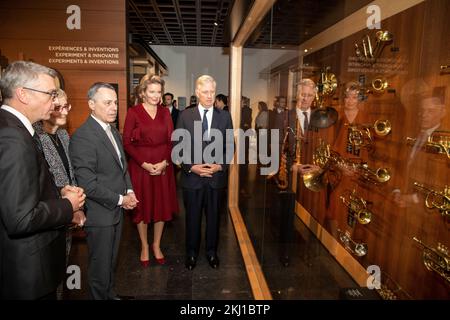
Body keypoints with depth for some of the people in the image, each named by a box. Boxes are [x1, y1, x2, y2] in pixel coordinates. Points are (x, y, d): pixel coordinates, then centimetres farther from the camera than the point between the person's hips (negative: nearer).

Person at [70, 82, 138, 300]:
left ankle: (110, 294, 42)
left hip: (116, 209, 8)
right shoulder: (82, 137, -21)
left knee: (111, 260, 24)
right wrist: (120, 200, -16)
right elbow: (87, 184, -24)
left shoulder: (113, 131, 8)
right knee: (100, 264, 11)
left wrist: (129, 191, 2)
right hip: (99, 214, -8)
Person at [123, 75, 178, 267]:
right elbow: (126, 142, -6)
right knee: (142, 206, 8)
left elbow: (171, 140, 4)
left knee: (162, 205, 10)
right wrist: (144, 163, -15)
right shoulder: (133, 112, -5)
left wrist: (165, 162, -10)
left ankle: (157, 245, 29)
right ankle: (144, 246, 28)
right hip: (140, 166, -3)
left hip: (163, 166, 3)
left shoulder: (165, 112, 5)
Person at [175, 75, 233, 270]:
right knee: (192, 217, 13)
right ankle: (191, 252, 32)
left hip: (217, 176, 1)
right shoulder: (185, 116, -1)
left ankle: (212, 252, 33)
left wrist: (221, 165, -11)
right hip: (192, 176, -1)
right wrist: (191, 167, -13)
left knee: (213, 216, 14)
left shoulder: (225, 116, 3)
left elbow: (229, 146, 4)